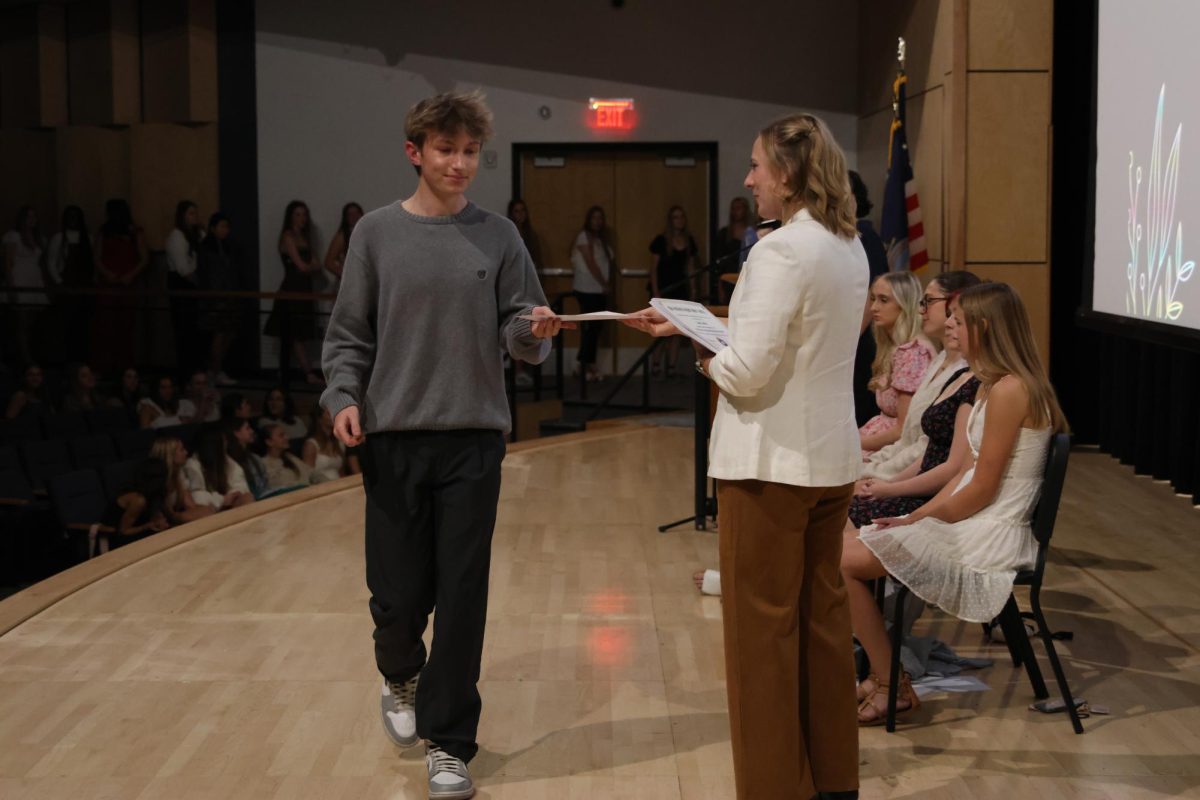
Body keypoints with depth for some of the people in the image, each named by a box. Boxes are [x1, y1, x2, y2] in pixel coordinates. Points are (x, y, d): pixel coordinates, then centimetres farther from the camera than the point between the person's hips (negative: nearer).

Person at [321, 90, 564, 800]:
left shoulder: (498, 237, 4)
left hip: (474, 440, 0)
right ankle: (402, 679, 38)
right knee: (399, 594, 4)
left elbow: (518, 331, 3)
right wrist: (345, 397, -10)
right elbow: (350, 334, 5)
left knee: (462, 597, 1)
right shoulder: (378, 234, 3)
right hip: (394, 440, 0)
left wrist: (535, 330, -19)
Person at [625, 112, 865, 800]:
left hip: (772, 462, -9)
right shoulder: (849, 246, 8)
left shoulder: (781, 251, -19)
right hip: (832, 458, 9)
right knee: (824, 616, 16)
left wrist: (705, 359, -2)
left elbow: (748, 371, -22)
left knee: (764, 627, 2)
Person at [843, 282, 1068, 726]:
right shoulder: (995, 385, 12)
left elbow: (981, 490, -18)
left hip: (987, 542, -10)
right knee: (850, 547, 7)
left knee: (846, 560, -13)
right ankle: (884, 675, 6)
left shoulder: (1009, 390, -19)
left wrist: (919, 520, -7)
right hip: (972, 526, 10)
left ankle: (891, 687, -2)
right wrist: (915, 518, 6)